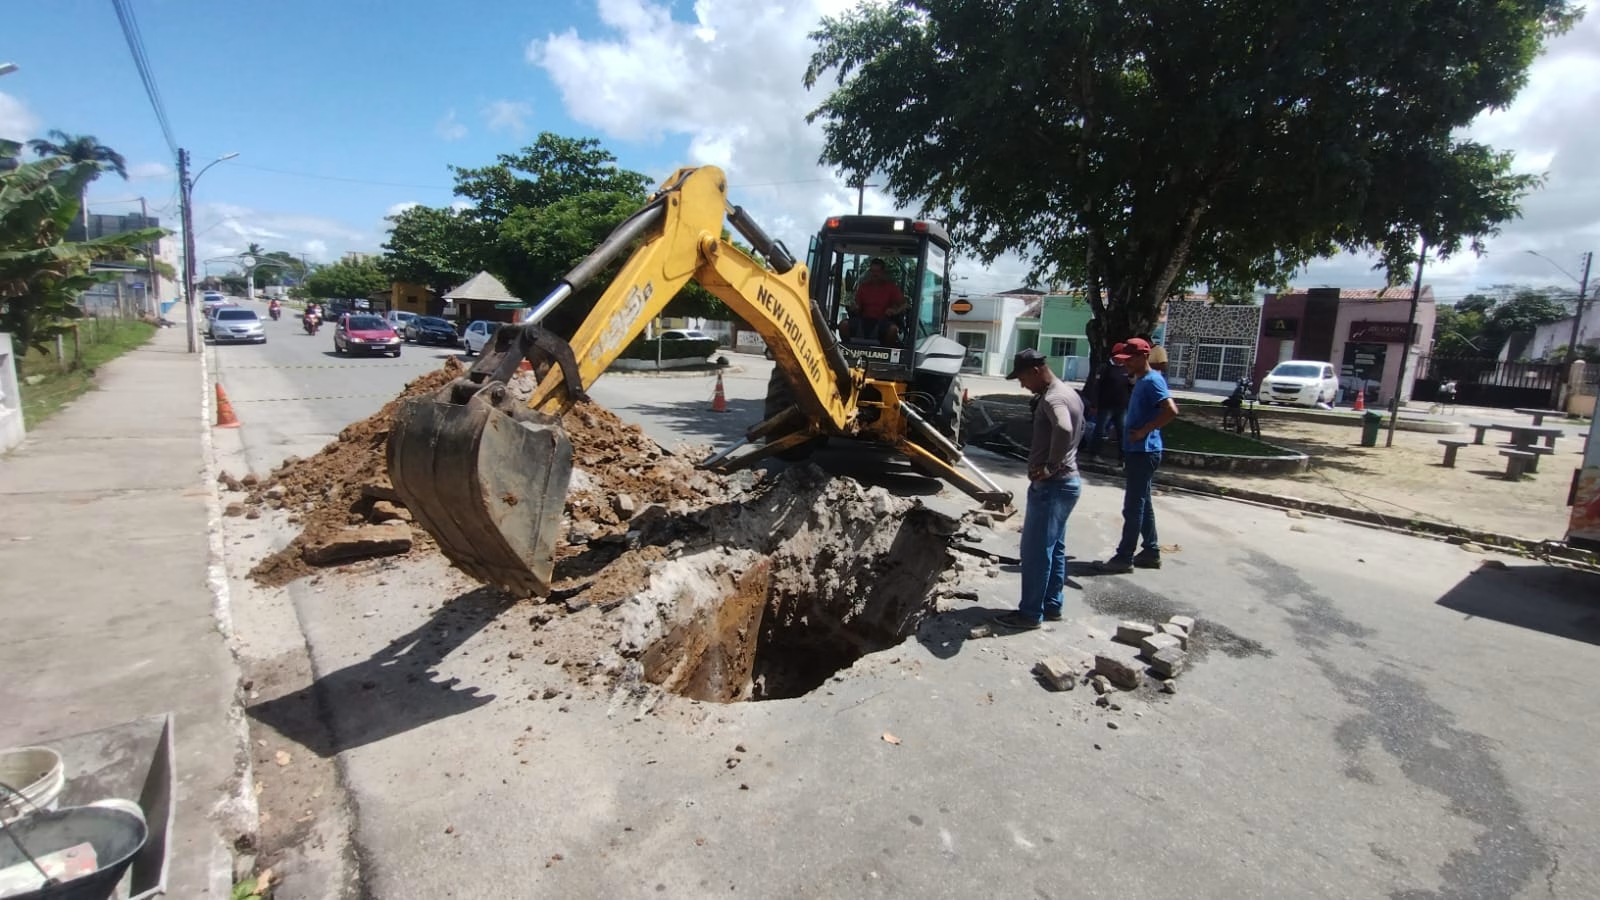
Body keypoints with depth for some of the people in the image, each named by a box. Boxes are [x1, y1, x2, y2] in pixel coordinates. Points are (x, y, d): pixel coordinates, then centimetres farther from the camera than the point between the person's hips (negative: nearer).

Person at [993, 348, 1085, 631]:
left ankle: (1030, 613, 7)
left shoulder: (1052, 399, -21)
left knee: (1035, 550, -2)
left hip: (1051, 486, -10)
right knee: (1054, 548, 17)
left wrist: (1050, 467, -30)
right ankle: (1052, 605, 27)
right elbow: (1077, 429, 28)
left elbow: (1064, 429, -42)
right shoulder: (1068, 393, 12)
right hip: (1067, 482, 10)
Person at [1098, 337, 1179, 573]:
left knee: (1133, 506, -3)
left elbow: (1171, 411, -28)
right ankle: (1151, 552, 24)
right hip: (1137, 451, 10)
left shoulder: (1152, 381, -16)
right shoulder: (1141, 381, 14)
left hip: (1144, 452, -10)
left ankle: (1124, 556, 4)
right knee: (1141, 503, 15)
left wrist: (1144, 431, -22)